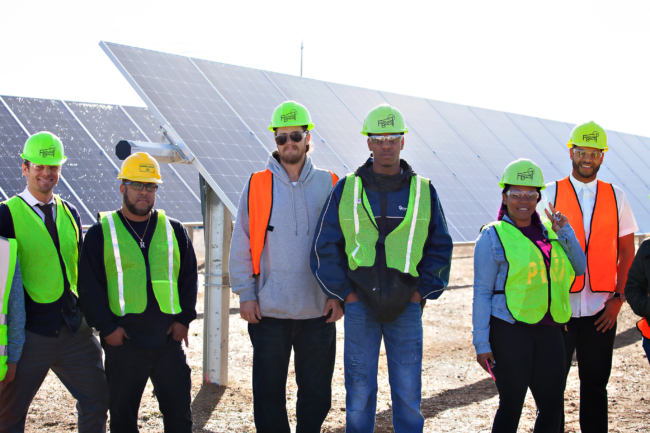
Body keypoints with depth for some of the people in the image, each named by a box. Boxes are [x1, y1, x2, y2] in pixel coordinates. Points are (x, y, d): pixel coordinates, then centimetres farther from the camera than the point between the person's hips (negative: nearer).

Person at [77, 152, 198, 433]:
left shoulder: (173, 230, 10)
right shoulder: (101, 233, 3)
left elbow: (188, 277, 11)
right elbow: (89, 285, -1)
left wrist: (184, 319, 1)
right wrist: (106, 327, -8)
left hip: (169, 337, 2)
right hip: (123, 340, -2)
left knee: (179, 410, 5)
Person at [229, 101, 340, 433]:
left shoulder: (329, 185, 4)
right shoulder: (257, 186, 2)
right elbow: (241, 246, 3)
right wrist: (245, 294, -3)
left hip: (318, 310, 1)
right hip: (268, 310, -1)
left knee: (316, 392, 9)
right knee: (268, 391, 8)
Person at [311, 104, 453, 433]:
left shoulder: (424, 191, 5)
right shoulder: (346, 190, 3)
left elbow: (441, 247, 8)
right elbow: (325, 248, 4)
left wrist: (422, 291, 0)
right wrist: (343, 293, -2)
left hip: (407, 307, 1)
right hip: (359, 306, 0)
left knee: (408, 393, 5)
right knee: (359, 392, 5)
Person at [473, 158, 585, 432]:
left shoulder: (549, 230, 11)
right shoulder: (493, 236, -4)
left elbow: (579, 270, 11)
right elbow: (482, 292, -5)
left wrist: (565, 232, -1)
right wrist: (481, 343, -9)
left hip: (548, 330, 5)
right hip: (510, 330, -5)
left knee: (553, 405, 8)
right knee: (511, 405, 2)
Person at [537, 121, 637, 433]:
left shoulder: (616, 197, 7)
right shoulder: (551, 194, 0)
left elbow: (627, 251, 9)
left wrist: (618, 297, -1)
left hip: (601, 311, 2)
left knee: (595, 385, 9)